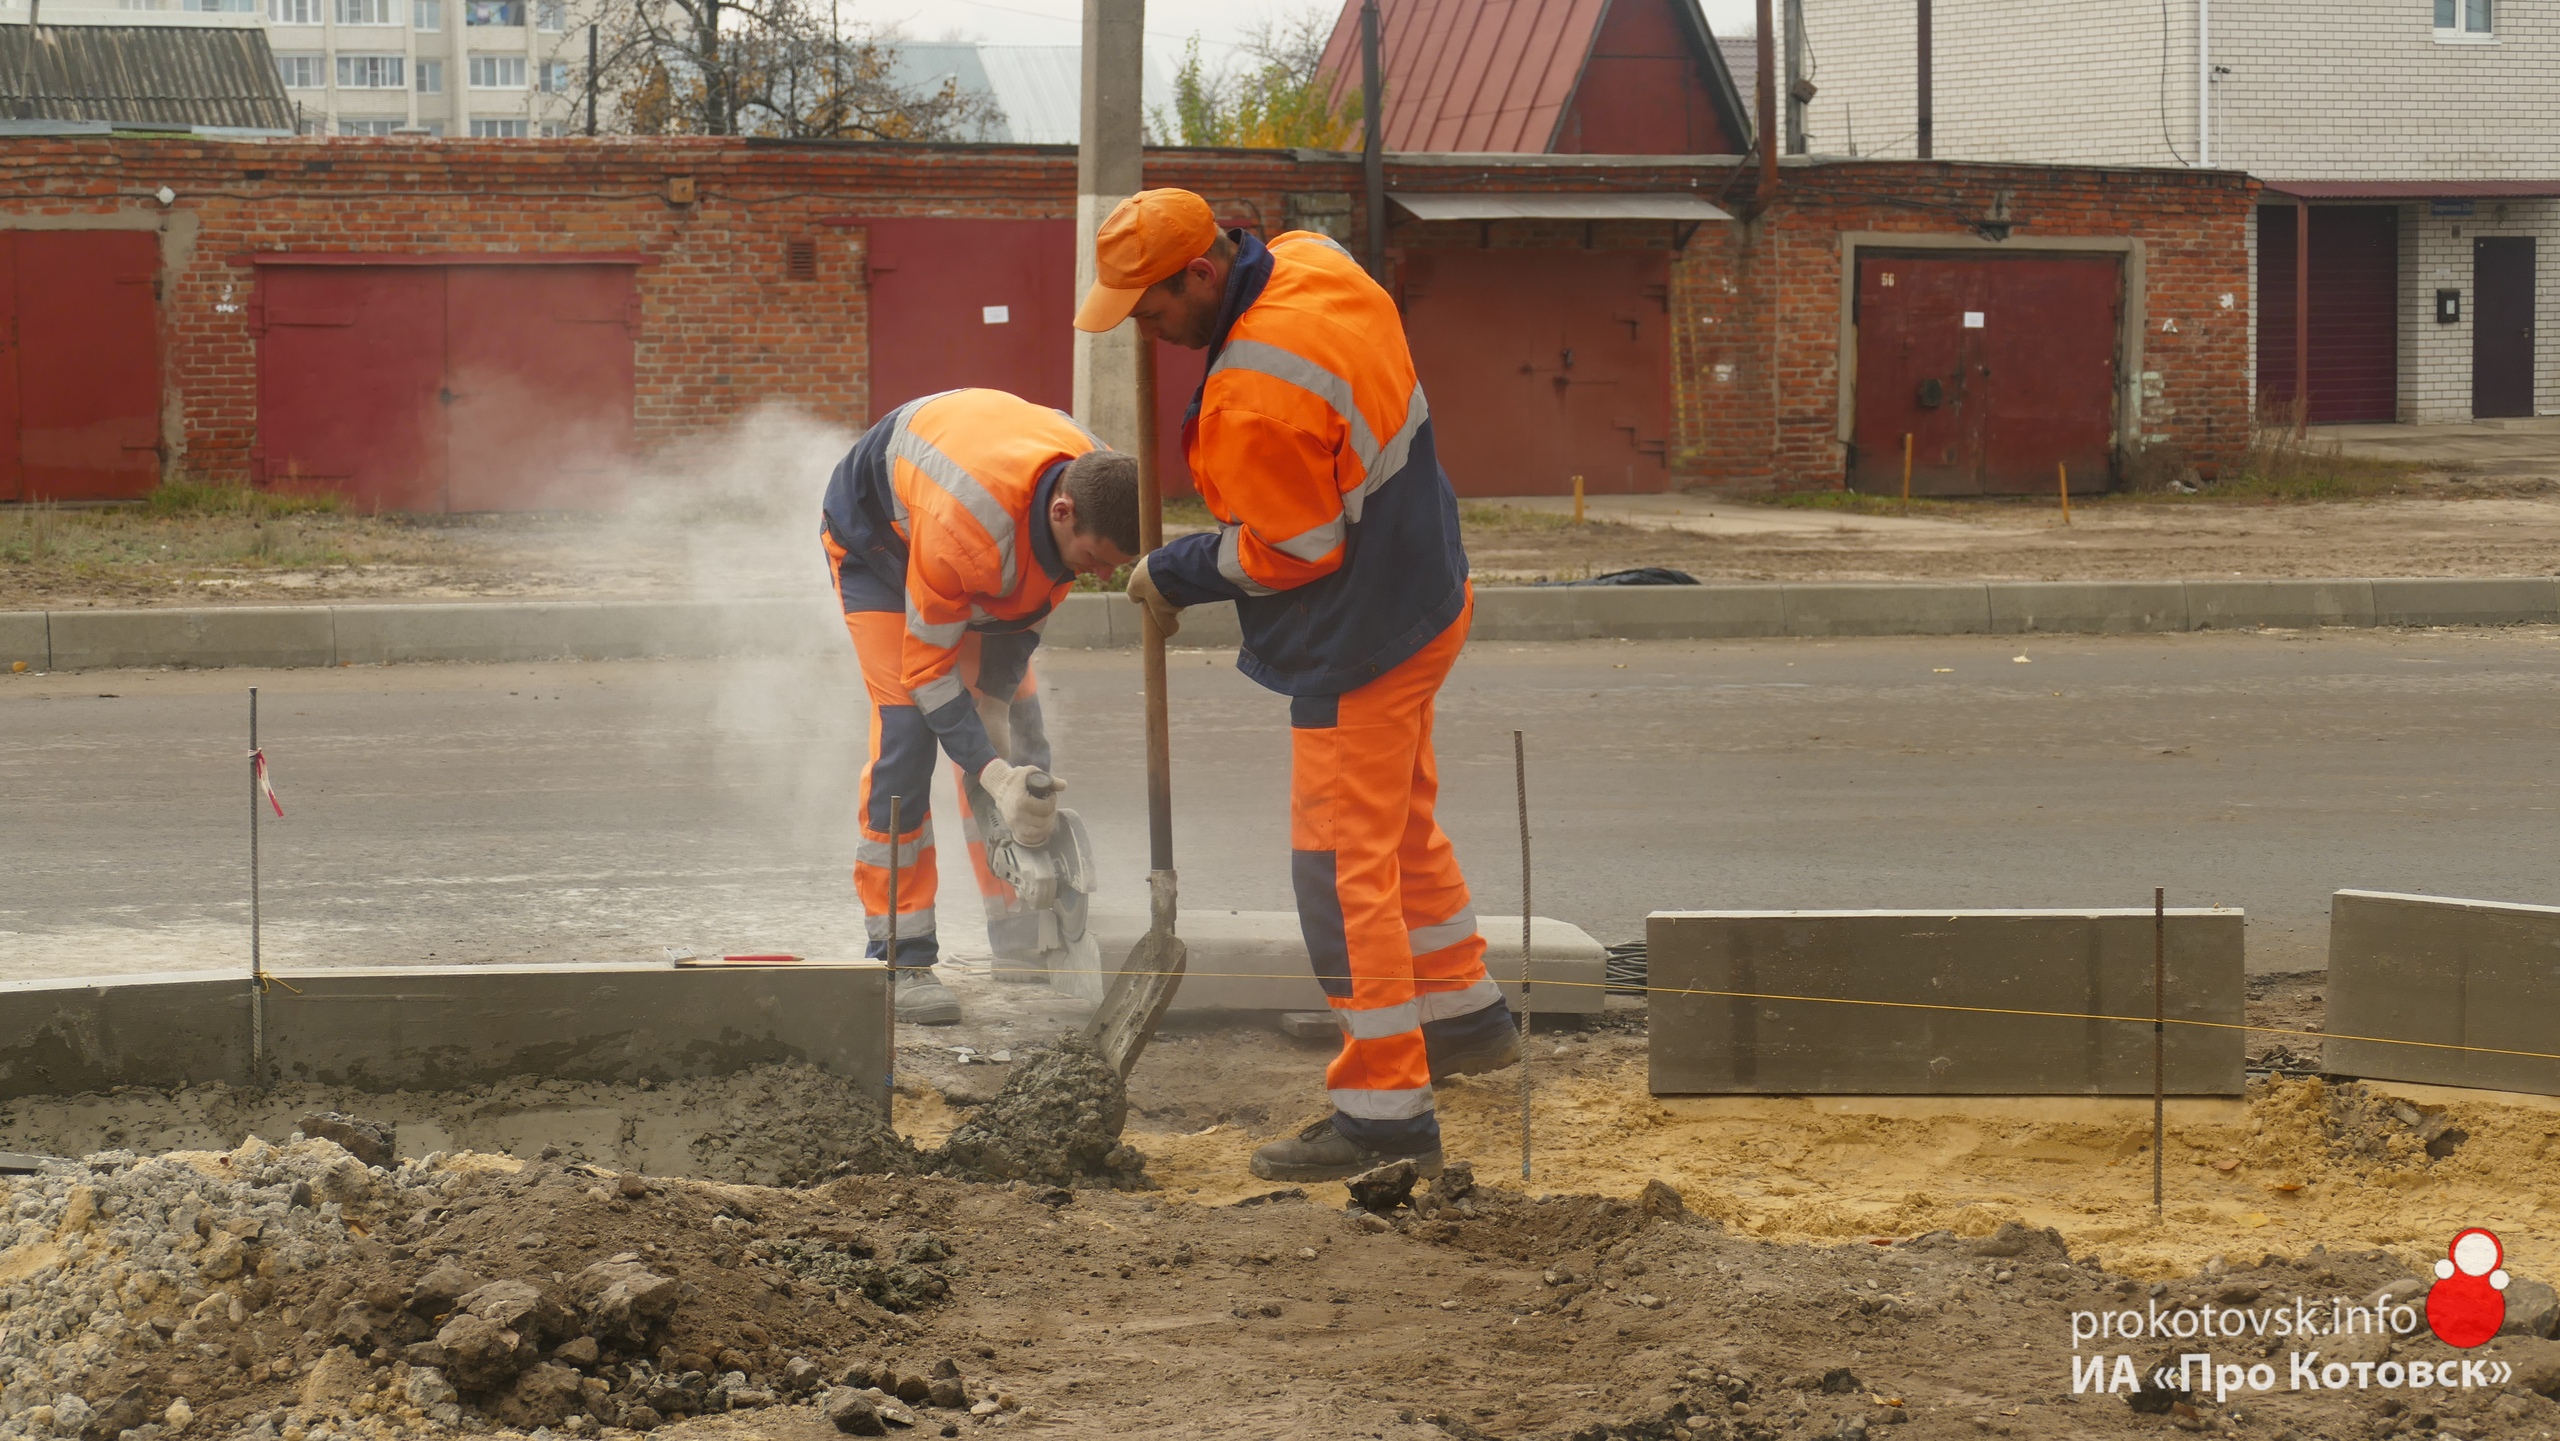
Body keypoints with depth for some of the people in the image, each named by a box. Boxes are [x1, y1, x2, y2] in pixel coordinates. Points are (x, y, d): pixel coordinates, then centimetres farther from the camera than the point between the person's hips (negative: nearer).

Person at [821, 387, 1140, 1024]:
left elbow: (1022, 620, -11)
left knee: (1019, 726, 1)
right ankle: (901, 958, -15)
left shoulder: (1097, 487, -27)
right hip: (877, 535, -6)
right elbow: (927, 664, -33)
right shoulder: (964, 525, -47)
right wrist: (992, 773, -39)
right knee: (906, 728, -18)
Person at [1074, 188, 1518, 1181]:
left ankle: (1385, 1111, -4)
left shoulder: (1256, 398, -30)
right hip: (1421, 593, 10)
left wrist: (1175, 574, -8)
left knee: (1343, 866, -6)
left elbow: (1292, 551, -22)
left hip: (1362, 637, -10)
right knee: (1404, 824, 26)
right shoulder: (1309, 262, -2)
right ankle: (1465, 1018, 42)